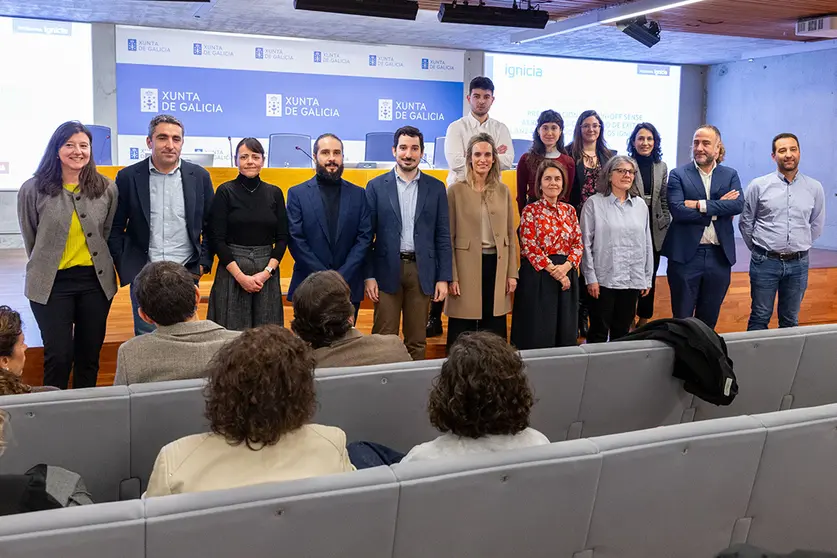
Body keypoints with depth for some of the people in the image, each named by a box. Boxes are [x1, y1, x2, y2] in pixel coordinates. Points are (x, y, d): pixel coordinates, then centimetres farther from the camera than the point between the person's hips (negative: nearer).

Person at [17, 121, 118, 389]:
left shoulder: (107, 189, -1)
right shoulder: (33, 189, -7)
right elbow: (31, 239, 4)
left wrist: (96, 262, 10)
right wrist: (46, 266, 11)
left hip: (96, 280, 2)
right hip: (52, 283, -2)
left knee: (90, 354, 11)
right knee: (58, 356, 0)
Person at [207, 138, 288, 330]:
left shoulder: (275, 193, 6)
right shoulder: (225, 191, -2)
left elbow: (282, 238, 5)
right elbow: (217, 239, -5)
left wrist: (267, 272, -8)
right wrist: (240, 276, -12)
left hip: (267, 273, 3)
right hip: (232, 271, -2)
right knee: (232, 332, 0)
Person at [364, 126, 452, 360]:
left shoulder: (436, 188, 6)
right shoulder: (376, 186, 3)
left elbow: (443, 236, 6)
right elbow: (367, 234, 2)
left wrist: (443, 278, 0)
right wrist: (369, 275, -5)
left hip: (421, 271, 1)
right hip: (387, 270, -1)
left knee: (416, 341, 8)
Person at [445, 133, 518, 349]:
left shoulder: (503, 191, 8)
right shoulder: (456, 191, -3)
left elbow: (510, 234, 11)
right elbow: (449, 237, -4)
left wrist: (512, 273, 6)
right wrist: (452, 277, -9)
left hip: (496, 266, 4)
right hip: (466, 266, -3)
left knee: (495, 331, 9)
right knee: (462, 334, 3)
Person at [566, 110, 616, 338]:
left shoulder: (610, 156, 13)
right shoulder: (570, 154, 1)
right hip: (576, 218, -3)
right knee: (577, 266, -4)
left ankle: (593, 315, 13)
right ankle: (577, 317, 6)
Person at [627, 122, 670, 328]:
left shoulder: (661, 167, 8)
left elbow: (664, 200, 13)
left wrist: (666, 224, 7)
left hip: (655, 230, 4)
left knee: (650, 277, 11)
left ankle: (643, 320, 24)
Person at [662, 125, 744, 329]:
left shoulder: (730, 175, 9)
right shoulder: (678, 174, 0)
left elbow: (738, 205, -9)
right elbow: (677, 210, -14)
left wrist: (701, 205, -17)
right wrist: (719, 208, -11)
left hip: (719, 256, 3)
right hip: (686, 255, -2)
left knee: (709, 319, 12)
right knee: (682, 318, 4)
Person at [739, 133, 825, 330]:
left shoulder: (814, 188, 2)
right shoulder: (758, 186, -3)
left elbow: (816, 225, 13)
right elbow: (745, 223, 5)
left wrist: (799, 247, 15)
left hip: (798, 264, 2)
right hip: (765, 262, -2)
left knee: (790, 320, 12)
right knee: (760, 318, 5)